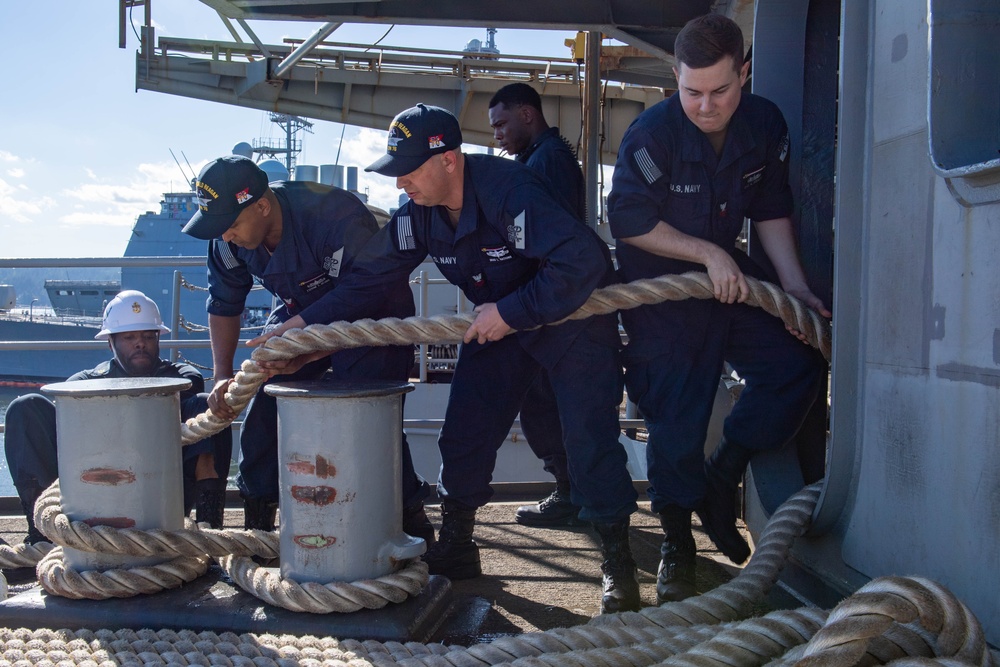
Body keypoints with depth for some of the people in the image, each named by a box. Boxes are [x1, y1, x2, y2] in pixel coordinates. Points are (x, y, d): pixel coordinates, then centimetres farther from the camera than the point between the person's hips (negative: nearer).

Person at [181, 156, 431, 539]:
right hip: (302, 313, 6)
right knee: (262, 405, -5)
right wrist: (222, 376, -7)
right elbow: (223, 306, 1)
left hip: (373, 316, -6)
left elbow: (362, 303, -33)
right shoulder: (227, 240, -14)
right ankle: (257, 522, 12)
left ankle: (413, 525, -1)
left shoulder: (335, 216, -36)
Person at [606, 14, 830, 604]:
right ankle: (677, 544, 13)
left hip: (731, 274, 5)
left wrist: (796, 286, -1)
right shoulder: (652, 133, -21)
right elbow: (629, 222, -19)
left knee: (799, 365, -7)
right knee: (677, 418, -5)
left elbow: (771, 210, 5)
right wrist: (709, 254, -21)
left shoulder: (765, 124, -5)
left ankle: (722, 477, 10)